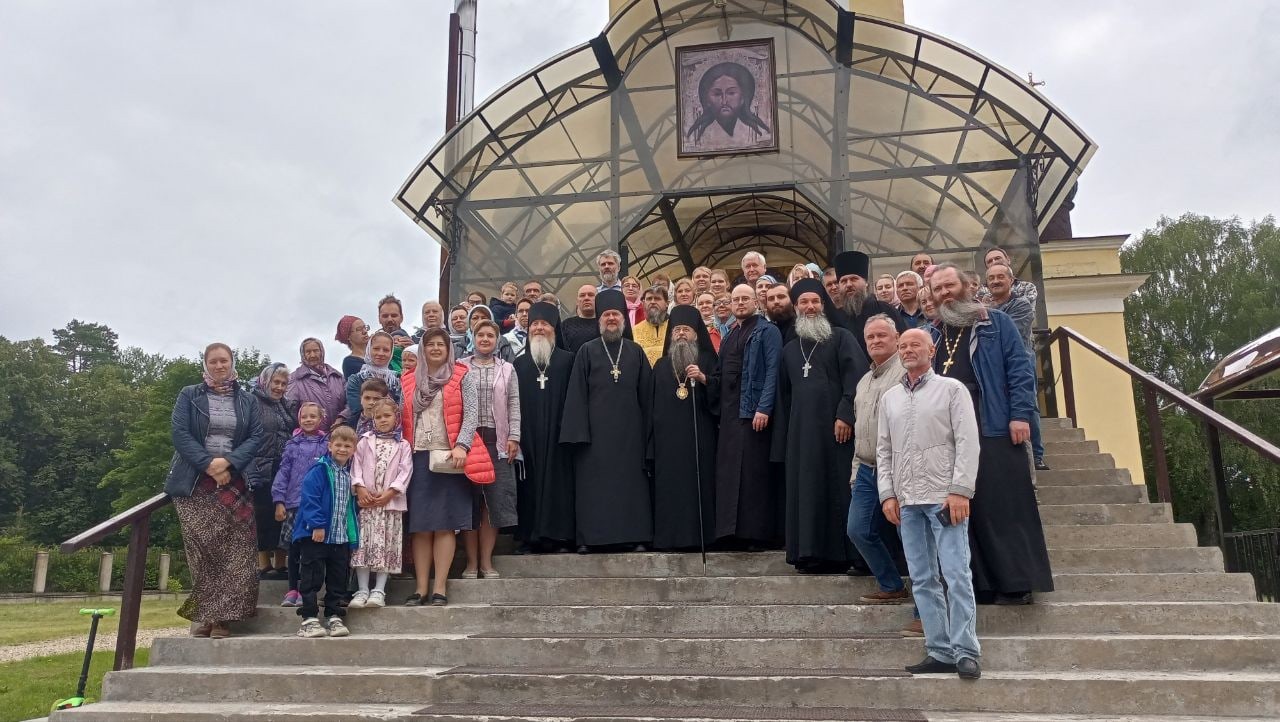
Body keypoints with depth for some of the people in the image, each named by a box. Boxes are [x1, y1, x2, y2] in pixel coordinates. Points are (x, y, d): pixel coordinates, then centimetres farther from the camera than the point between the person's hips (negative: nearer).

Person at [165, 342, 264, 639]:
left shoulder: (247, 400, 13)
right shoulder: (189, 396, 8)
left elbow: (257, 436, 3)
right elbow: (179, 433, -2)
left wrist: (228, 462, -13)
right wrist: (208, 464, -13)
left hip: (234, 483, 1)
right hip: (195, 483, -1)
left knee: (235, 551, -7)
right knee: (202, 550, -4)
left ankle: (220, 617, -1)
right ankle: (205, 614, 6)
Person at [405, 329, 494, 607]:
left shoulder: (461, 377, 5)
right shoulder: (412, 380, 15)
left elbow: (471, 414, -4)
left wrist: (461, 446, -17)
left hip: (449, 457, -3)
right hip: (419, 457, 3)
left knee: (445, 522, -3)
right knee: (420, 523, 3)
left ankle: (440, 587, -1)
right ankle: (421, 587, 6)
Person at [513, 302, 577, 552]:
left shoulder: (568, 360, 7)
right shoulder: (520, 363, 15)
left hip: (557, 434, -2)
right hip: (528, 435, 2)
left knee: (558, 481, -4)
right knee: (530, 482, 0)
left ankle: (559, 536, -1)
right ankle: (529, 536, 4)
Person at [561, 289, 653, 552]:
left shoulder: (636, 351, 10)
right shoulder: (587, 351, 5)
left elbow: (645, 393, 9)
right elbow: (577, 393, 0)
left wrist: (647, 430, 3)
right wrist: (579, 431, -9)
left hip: (629, 429, 2)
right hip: (596, 429, -1)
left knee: (631, 479, 2)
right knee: (593, 483, -1)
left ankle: (635, 535, 8)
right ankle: (588, 537, 4)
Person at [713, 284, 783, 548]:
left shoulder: (767, 331, -2)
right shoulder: (729, 336, 20)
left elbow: (772, 371, -11)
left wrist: (764, 407, -19)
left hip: (754, 410, -7)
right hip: (729, 412, 7)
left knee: (754, 471, -6)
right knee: (729, 472, 6)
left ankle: (758, 531, 1)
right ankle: (734, 530, 12)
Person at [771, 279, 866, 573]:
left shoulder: (841, 338, 5)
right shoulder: (789, 350, 21)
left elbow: (856, 378, -8)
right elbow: (784, 396, 20)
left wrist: (845, 415, -19)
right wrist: (783, 437, 14)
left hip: (835, 428, -5)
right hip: (800, 431, 5)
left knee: (836, 489, -4)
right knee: (804, 491, 3)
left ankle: (839, 554, 1)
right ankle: (809, 554, 9)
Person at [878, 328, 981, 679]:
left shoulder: (951, 389, 2)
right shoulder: (889, 397, 15)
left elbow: (967, 442, -5)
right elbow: (883, 450, 15)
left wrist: (960, 490, -13)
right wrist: (887, 493, 5)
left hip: (944, 497, -5)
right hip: (906, 501, 5)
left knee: (956, 575, -6)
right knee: (922, 579, 6)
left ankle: (966, 652, 1)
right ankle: (939, 651, 13)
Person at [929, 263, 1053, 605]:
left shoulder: (996, 323, 6)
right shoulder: (931, 335, 18)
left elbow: (1020, 368, -2)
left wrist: (1021, 414, -12)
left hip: (994, 427, -4)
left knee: (1003, 505, -5)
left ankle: (1017, 582, 2)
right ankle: (979, 583, 11)